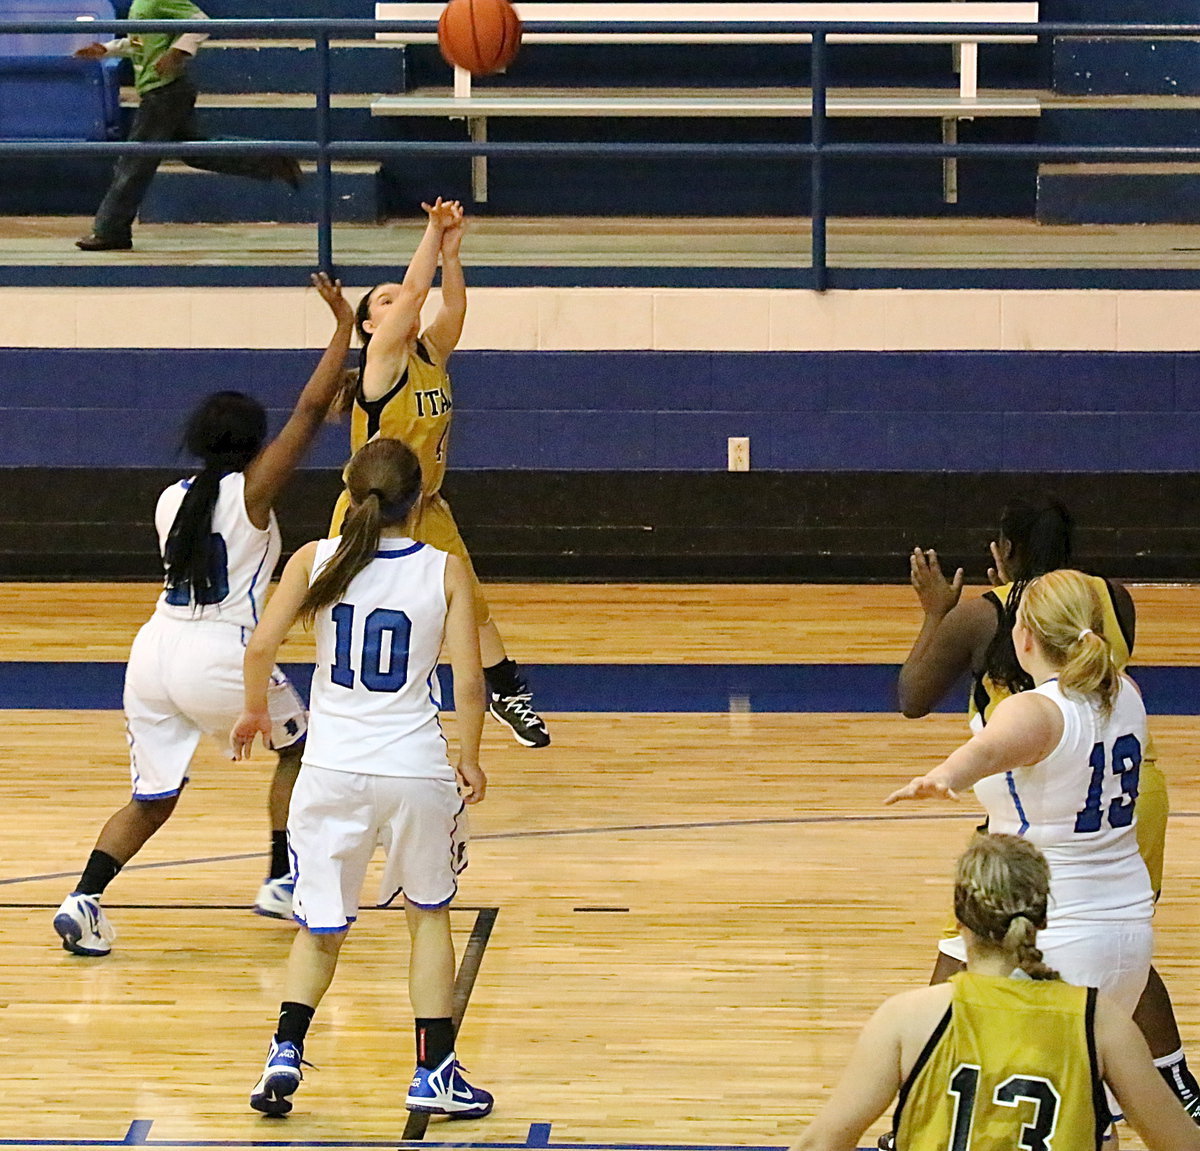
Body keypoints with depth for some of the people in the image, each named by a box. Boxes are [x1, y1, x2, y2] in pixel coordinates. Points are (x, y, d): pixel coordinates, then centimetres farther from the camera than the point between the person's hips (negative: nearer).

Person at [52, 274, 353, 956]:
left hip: (156, 648, 5)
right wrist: (344, 325, 5)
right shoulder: (252, 490, -2)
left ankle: (85, 898, -7)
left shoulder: (172, 499, 13)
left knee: (153, 800, 14)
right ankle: (282, 884, 19)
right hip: (219, 655, -5)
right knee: (300, 743, 22)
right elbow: (313, 408, -2)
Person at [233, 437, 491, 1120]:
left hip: (334, 768, 1)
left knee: (321, 929, 15)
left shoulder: (316, 560, -1)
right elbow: (469, 680, -8)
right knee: (430, 915, 20)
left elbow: (261, 645, -10)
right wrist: (470, 761, 7)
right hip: (416, 768, -1)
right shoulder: (446, 571, -4)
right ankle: (436, 1072, 17)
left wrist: (256, 711, 9)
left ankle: (286, 1051, -6)